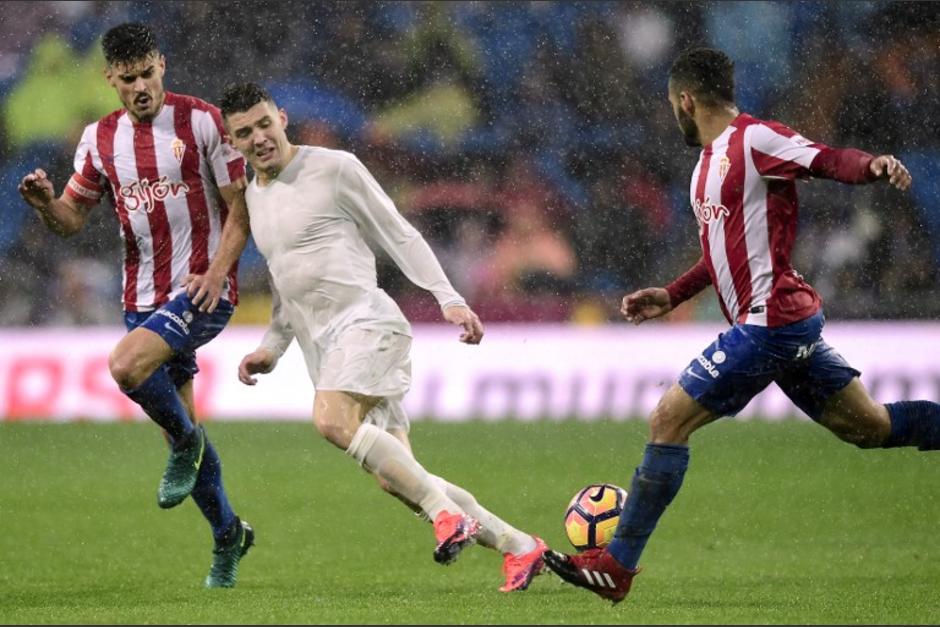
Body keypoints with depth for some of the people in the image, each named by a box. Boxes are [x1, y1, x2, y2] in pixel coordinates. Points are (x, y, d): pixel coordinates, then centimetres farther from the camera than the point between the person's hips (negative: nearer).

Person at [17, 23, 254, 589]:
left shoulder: (202, 121, -7)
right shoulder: (100, 138, 7)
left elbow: (240, 205, -5)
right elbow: (73, 219, 11)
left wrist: (218, 271, -17)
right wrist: (45, 203, -12)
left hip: (203, 291, -6)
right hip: (143, 297, 6)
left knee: (126, 365, -29)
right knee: (181, 421, 8)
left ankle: (186, 442, -2)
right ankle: (228, 533, 25)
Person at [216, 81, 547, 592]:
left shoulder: (333, 168, -3)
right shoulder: (252, 197, 18)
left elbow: (400, 236, -1)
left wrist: (449, 299, -7)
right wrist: (271, 347, 18)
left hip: (365, 320, -7)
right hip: (322, 344, 7)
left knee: (333, 421, -33)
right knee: (396, 479, -1)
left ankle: (448, 513, -27)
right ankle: (517, 546, 9)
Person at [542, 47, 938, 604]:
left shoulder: (754, 140, -10)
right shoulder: (708, 165, 19)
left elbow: (828, 160, -22)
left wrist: (872, 167, -42)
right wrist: (671, 296, 27)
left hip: (769, 322, -10)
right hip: (792, 325, 10)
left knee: (669, 420, -7)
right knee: (872, 427, 12)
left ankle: (616, 567, -2)